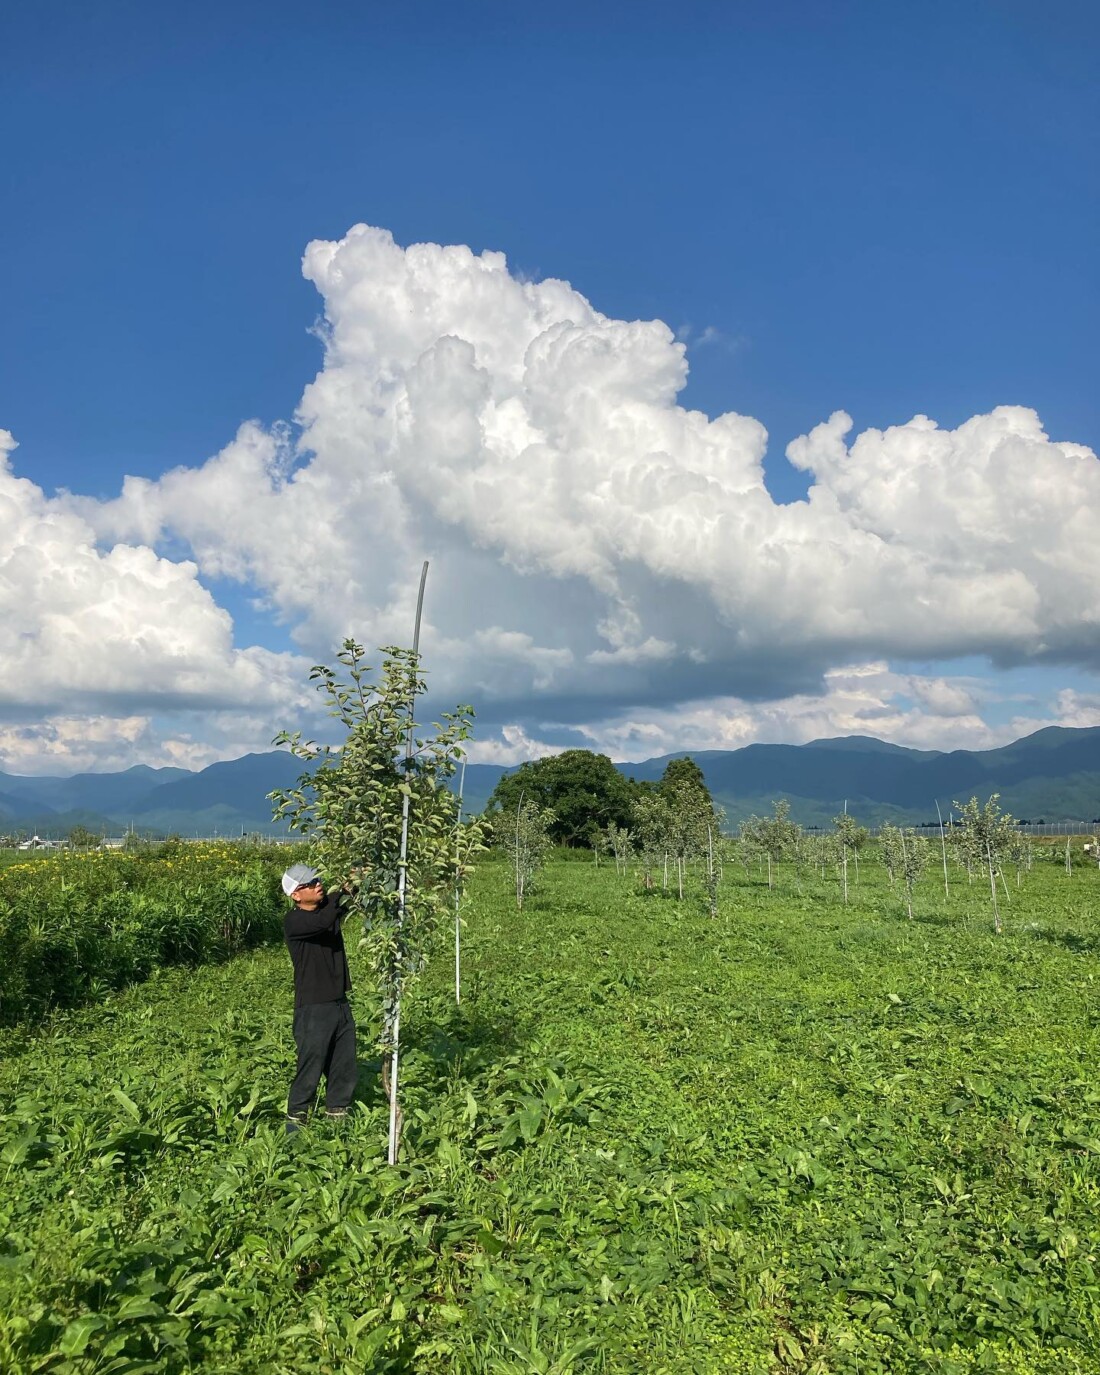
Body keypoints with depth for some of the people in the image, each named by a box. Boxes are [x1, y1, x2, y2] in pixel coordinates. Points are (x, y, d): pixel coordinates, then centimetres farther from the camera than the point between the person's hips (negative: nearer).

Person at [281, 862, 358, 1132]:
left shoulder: (329, 909, 6)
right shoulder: (293, 921, -14)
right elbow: (324, 921, -33)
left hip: (340, 1003, 7)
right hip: (313, 1009, -7)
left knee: (345, 1068, 14)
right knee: (310, 1069, 1)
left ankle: (337, 1114, 29)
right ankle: (295, 1120, 18)